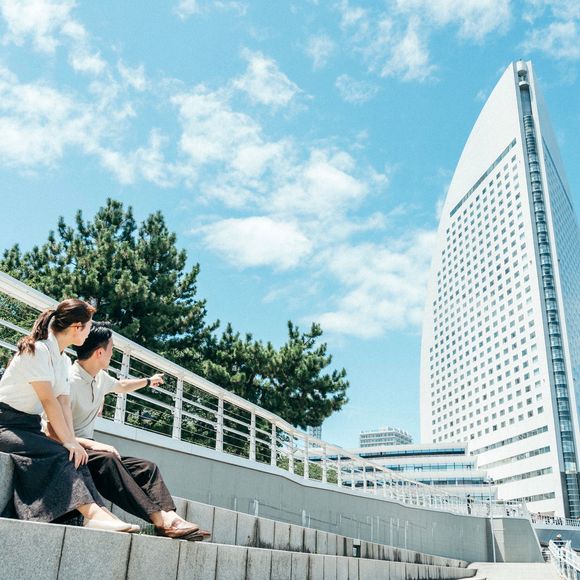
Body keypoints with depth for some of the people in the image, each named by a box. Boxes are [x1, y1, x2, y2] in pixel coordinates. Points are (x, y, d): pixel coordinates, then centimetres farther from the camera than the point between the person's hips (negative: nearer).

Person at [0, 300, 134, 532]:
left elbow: (64, 404, 2)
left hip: (30, 427, 8)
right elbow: (48, 400, -21)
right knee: (59, 454, -29)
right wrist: (68, 442, -23)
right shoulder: (37, 350, -14)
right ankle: (92, 513, -42)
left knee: (74, 456, -16)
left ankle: (99, 512, -31)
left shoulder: (64, 361, 13)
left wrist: (72, 441, -12)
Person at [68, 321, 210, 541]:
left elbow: (121, 386, 32)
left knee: (147, 467, -5)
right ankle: (160, 520, -41)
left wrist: (148, 381, 47)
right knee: (106, 460, -36)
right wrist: (92, 444, -33)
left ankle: (170, 517, -25)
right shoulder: (69, 382, -18)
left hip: (87, 447, 9)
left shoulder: (100, 378, 8)